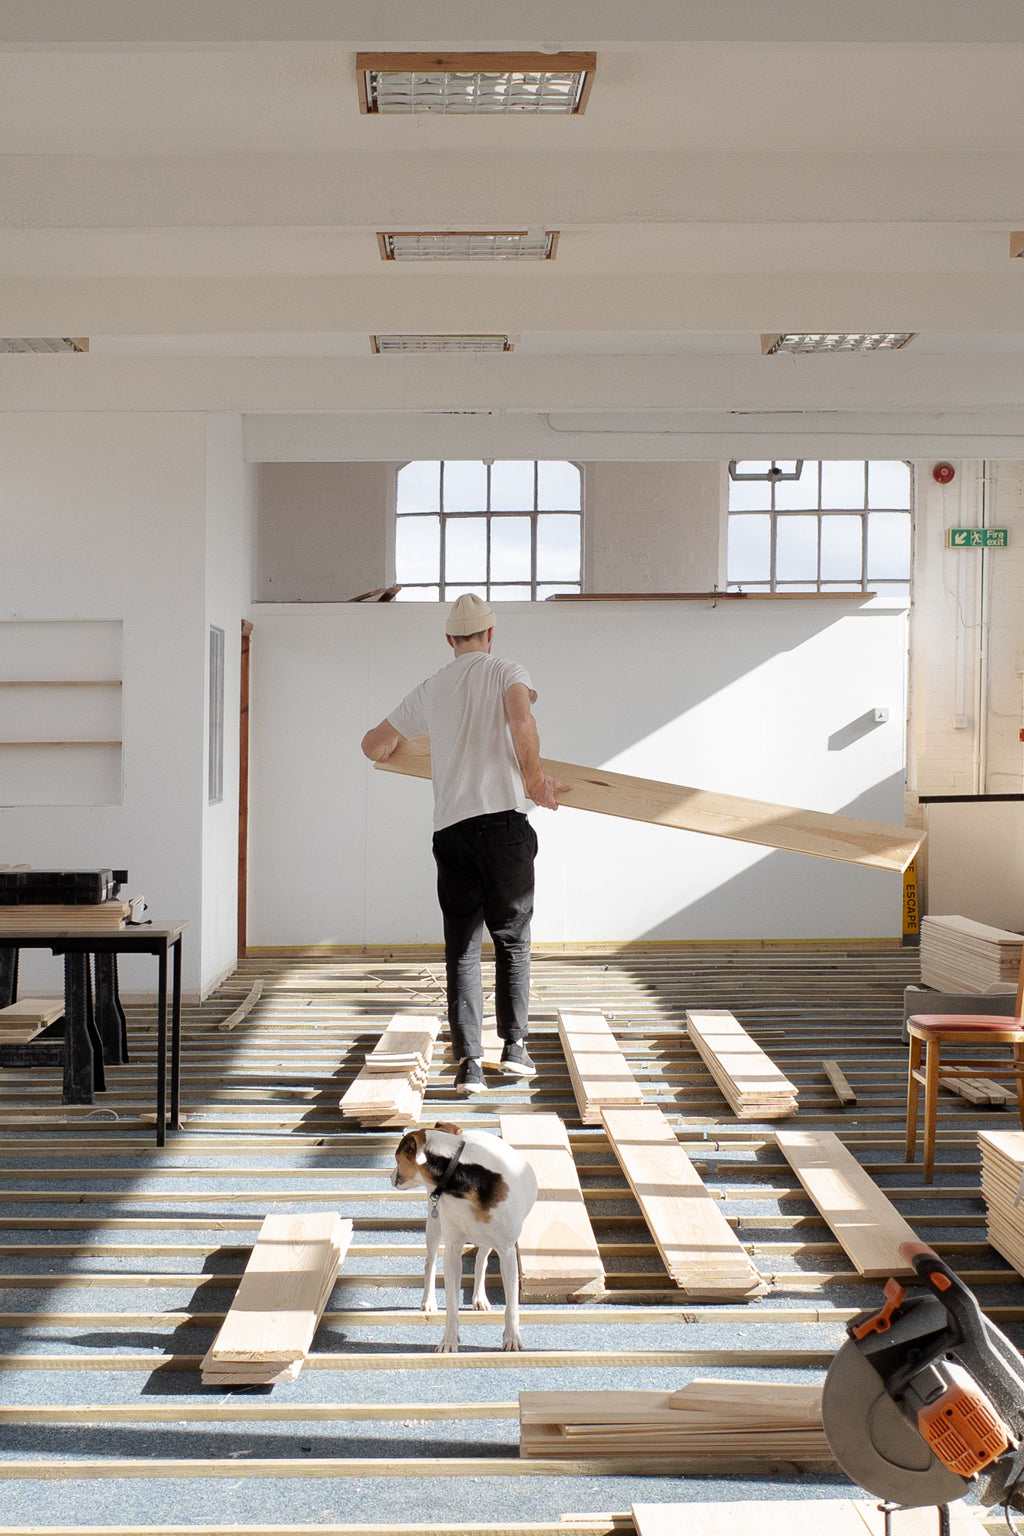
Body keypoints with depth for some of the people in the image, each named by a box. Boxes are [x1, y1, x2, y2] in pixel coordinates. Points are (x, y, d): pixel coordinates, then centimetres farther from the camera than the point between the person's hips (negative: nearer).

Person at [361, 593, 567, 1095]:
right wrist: (535, 777, -8)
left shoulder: (428, 691, 16)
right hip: (503, 822, -3)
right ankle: (514, 1045, 10)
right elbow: (522, 720, -19)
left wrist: (392, 746, 46)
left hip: (450, 828, 3)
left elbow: (374, 746, 23)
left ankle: (468, 1060, 1)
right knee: (513, 938, 11)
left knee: (461, 948, 6)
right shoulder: (507, 672, 4)